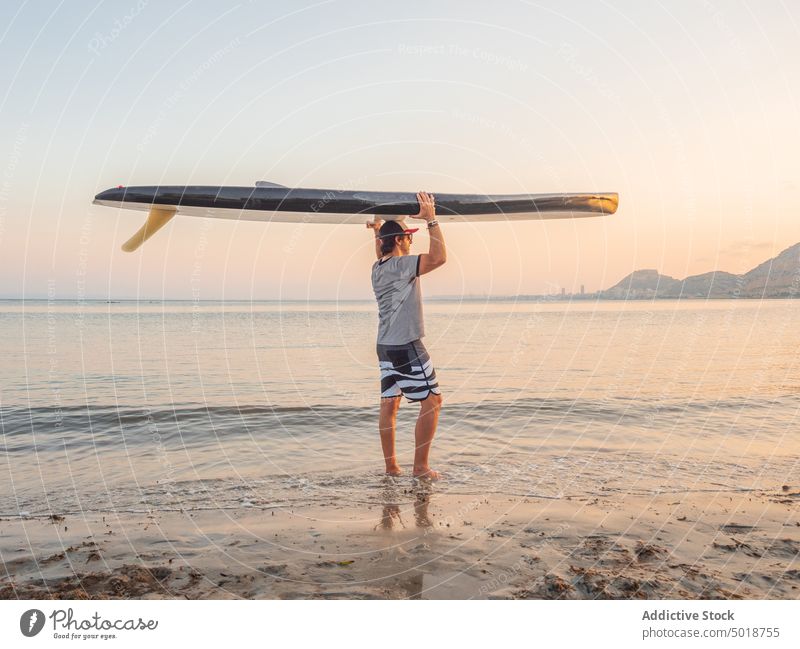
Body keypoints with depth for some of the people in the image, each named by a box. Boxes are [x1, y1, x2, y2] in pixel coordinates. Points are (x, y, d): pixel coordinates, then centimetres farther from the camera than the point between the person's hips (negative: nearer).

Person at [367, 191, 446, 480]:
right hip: (407, 347, -9)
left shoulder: (377, 269, 11)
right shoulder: (403, 265, -15)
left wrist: (378, 232, 37)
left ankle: (391, 466, 13)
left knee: (389, 403, 9)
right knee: (432, 401, 0)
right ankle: (421, 466, 0)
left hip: (385, 345, 9)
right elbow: (439, 257, -25)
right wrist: (431, 220, -20)